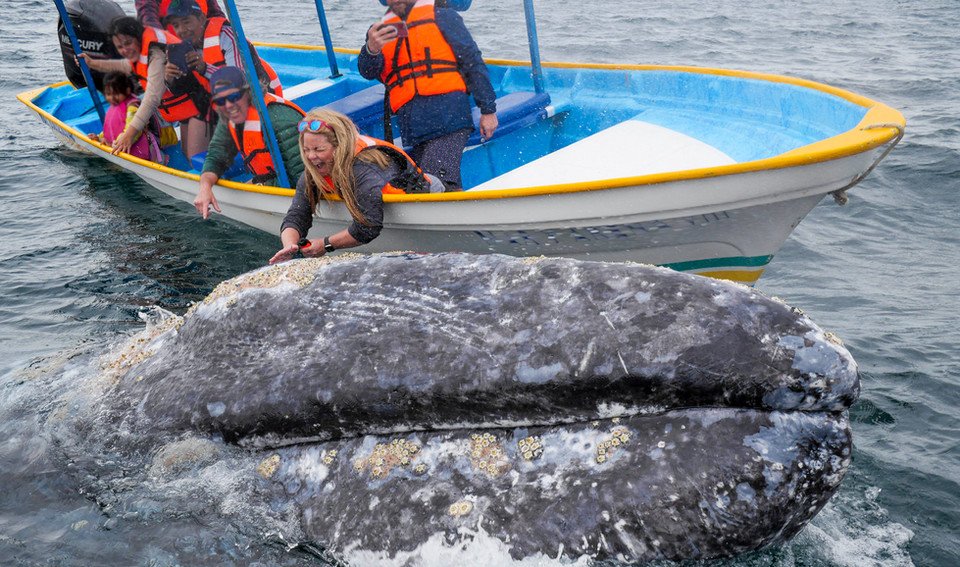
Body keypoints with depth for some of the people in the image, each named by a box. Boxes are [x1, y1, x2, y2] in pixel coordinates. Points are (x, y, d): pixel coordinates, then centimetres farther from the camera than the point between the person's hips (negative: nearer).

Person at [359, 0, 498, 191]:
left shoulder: (441, 16, 10)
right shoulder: (380, 31, 20)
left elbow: (473, 61, 8)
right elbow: (368, 72, 2)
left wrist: (488, 110, 2)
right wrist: (372, 49, -22)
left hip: (449, 118, -4)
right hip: (413, 129, 4)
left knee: (439, 182, -21)